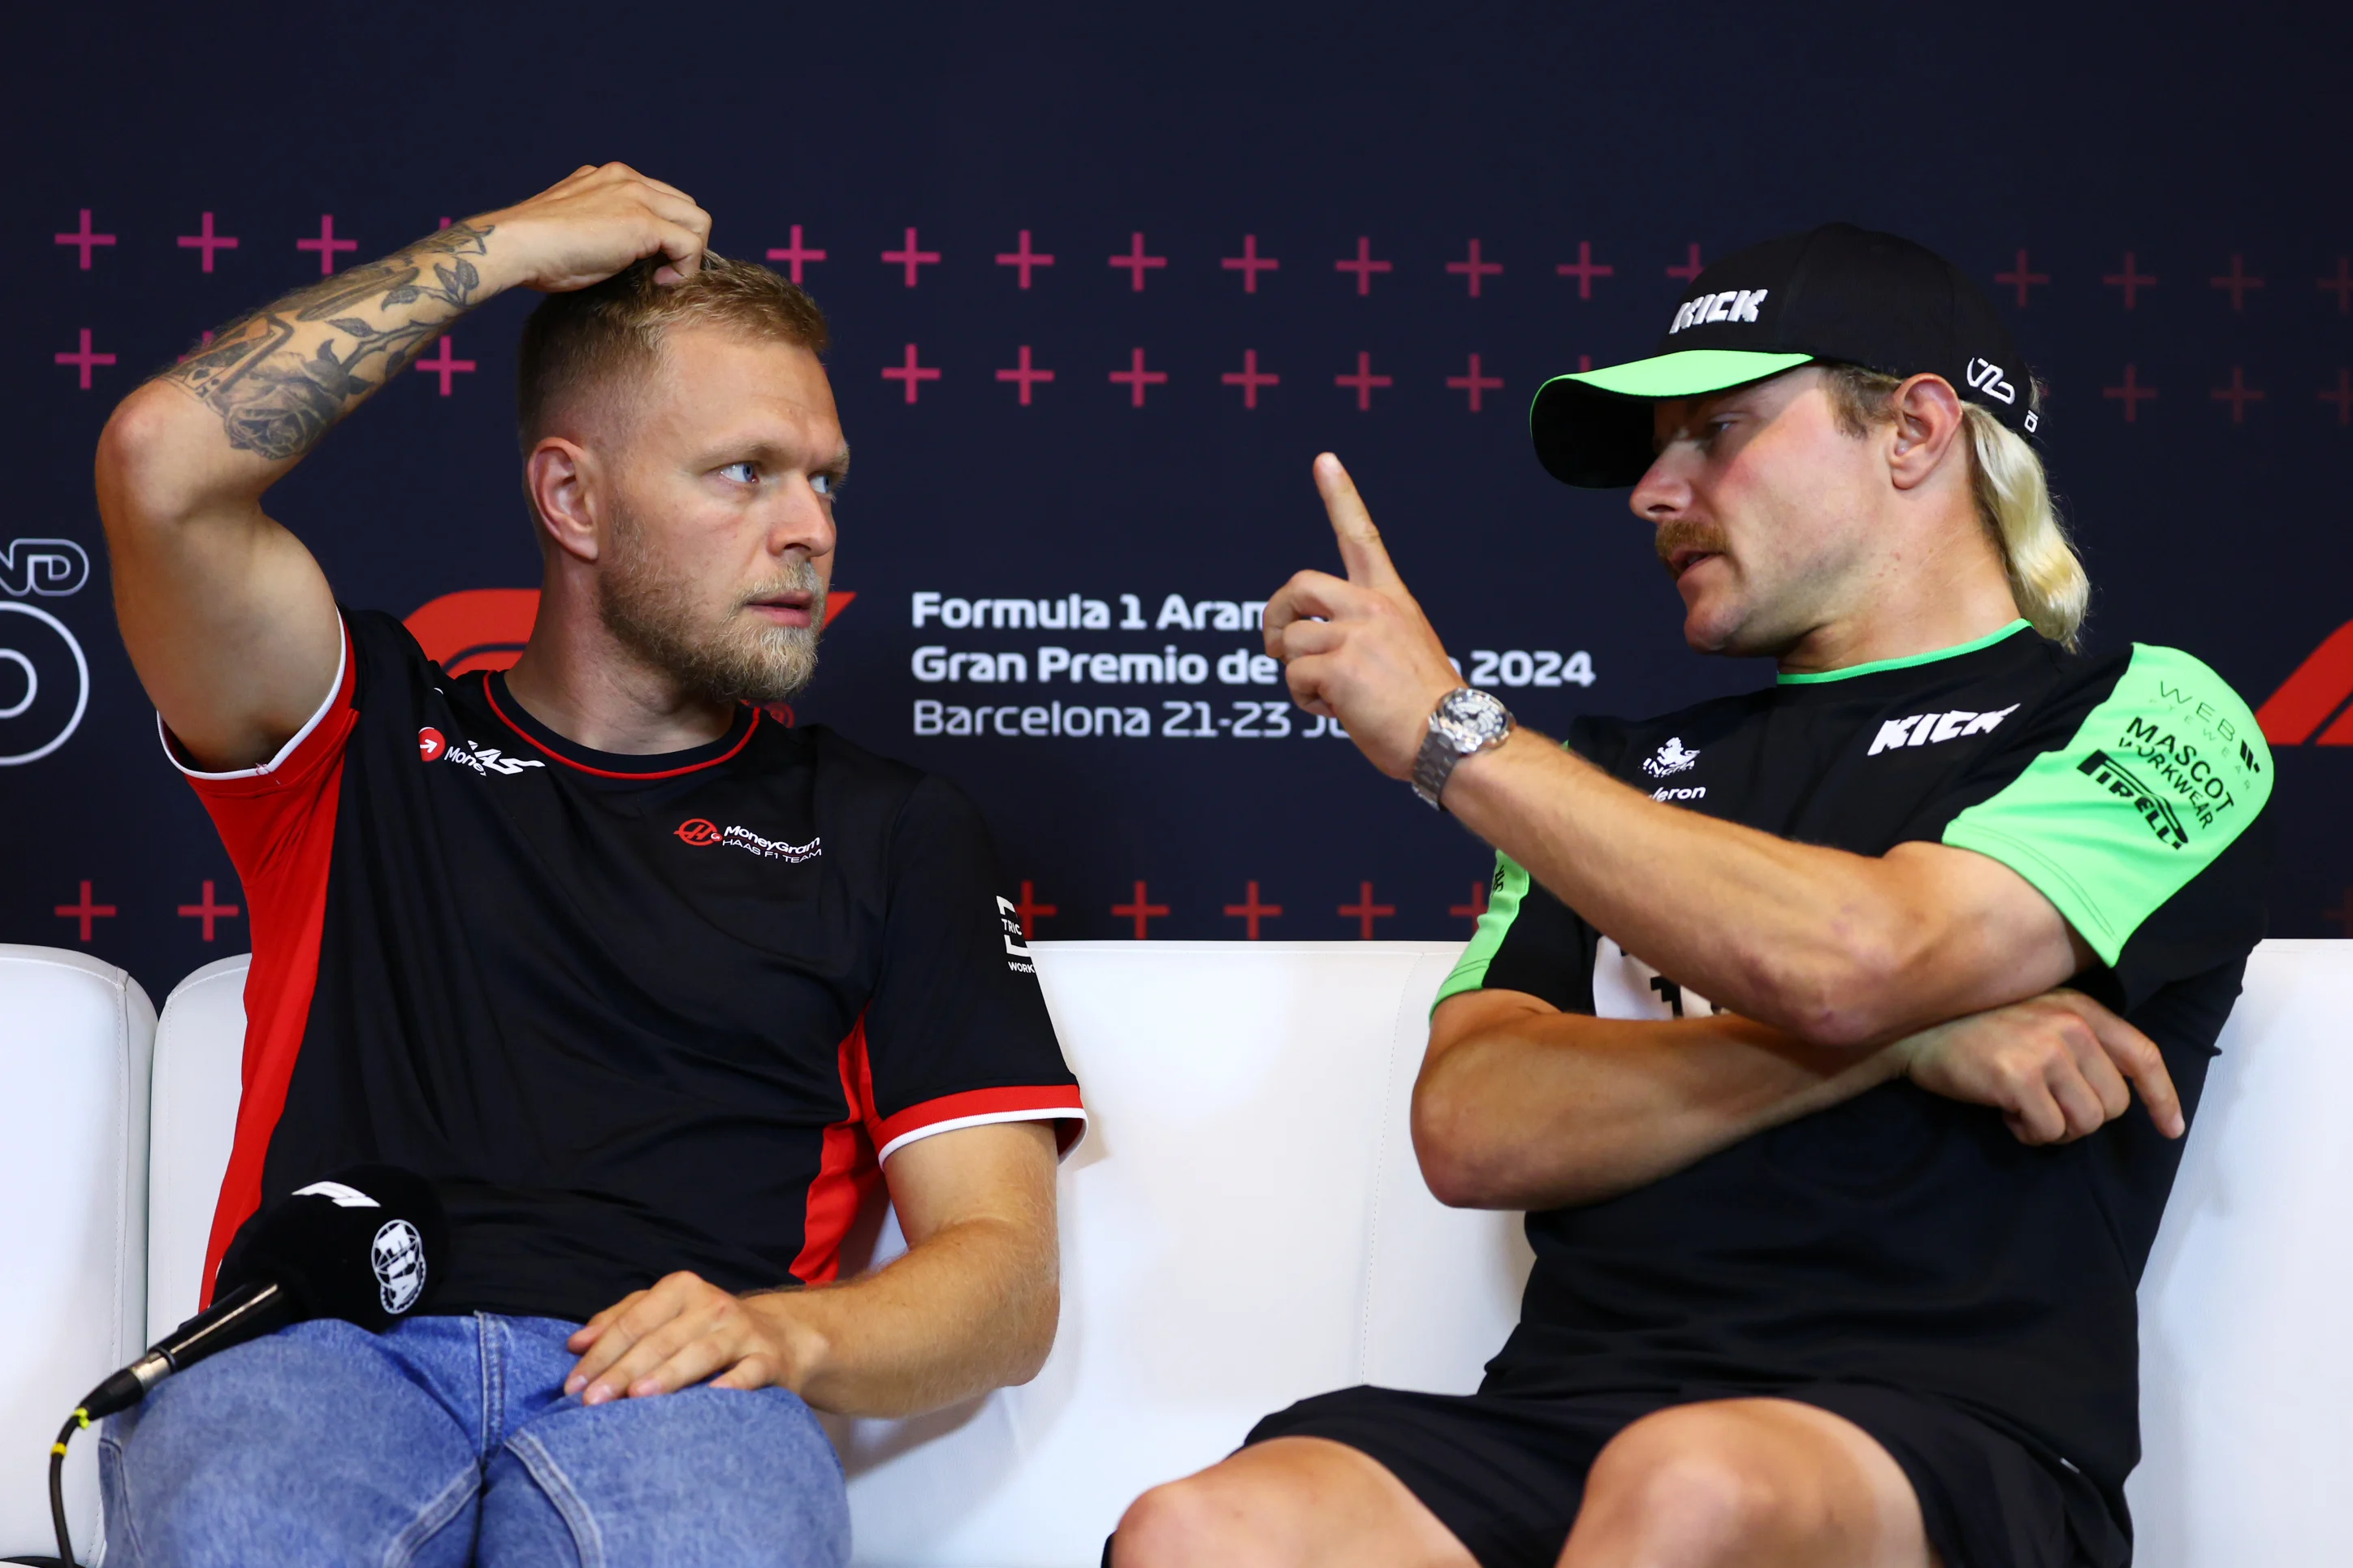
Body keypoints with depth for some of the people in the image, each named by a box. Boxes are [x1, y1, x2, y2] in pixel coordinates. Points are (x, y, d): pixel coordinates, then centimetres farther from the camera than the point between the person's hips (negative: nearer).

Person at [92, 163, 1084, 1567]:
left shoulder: (895, 831, 21)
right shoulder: (371, 737, 21)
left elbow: (1005, 1285, 12)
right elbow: (164, 459, 3)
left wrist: (784, 1329, -11)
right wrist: (505, 247, 12)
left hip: (658, 1387, -1)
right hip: (325, 1346, 1)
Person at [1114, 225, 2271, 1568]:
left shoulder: (2151, 718, 8)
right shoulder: (1644, 762, 22)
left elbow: (1849, 957, -13)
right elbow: (1471, 1132, 6)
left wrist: (1452, 730, -3)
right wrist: (1901, 1039, -6)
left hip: (1949, 1446, -4)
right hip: (1573, 1401, 4)